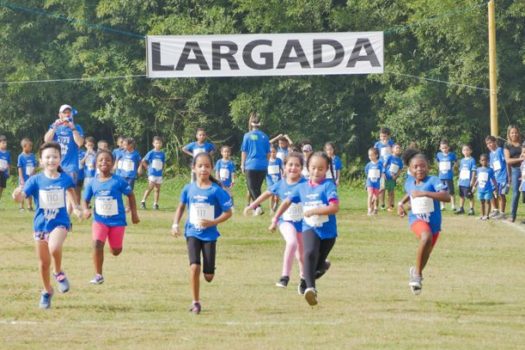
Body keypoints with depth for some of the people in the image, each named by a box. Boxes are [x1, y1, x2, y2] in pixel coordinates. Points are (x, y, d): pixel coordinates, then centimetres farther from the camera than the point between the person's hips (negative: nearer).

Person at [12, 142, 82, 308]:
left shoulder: (65, 178, -5)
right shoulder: (36, 180, -10)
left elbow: (71, 190, 18)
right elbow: (21, 197, -21)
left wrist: (76, 207, 17)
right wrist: (17, 194, -43)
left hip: (60, 222, -1)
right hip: (41, 224, 1)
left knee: (54, 248, -32)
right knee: (44, 262, 10)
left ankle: (59, 273, -2)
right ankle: (47, 291, 34)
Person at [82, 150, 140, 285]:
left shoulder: (118, 181, -11)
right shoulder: (92, 183, -3)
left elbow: (130, 195, 2)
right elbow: (86, 200, 6)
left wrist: (134, 213, 3)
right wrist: (85, 209, -15)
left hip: (117, 220, -1)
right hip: (99, 219, 1)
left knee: (116, 251, 7)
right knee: (97, 243, -21)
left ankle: (113, 245, 47)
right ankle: (98, 275, -8)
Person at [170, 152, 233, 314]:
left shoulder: (216, 190, -9)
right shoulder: (189, 189, -1)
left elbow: (228, 212, -5)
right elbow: (181, 206, 16)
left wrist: (212, 222, -18)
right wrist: (175, 224, 3)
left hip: (209, 235, -1)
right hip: (192, 233, 1)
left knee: (208, 276, 1)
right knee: (194, 266, -18)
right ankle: (195, 302, -5)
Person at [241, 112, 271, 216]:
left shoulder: (247, 136, -5)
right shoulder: (264, 136, 3)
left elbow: (244, 152, -1)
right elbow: (268, 153, 9)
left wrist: (242, 165, 8)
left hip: (251, 165, -3)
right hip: (263, 166, 3)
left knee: (252, 188, 0)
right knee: (257, 187, 15)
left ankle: (258, 206, -20)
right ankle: (257, 207, 15)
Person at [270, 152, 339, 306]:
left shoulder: (328, 186, -9)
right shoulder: (302, 187, 6)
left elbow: (334, 207, -20)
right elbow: (287, 202, 20)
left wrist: (313, 211, -22)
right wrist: (275, 219, 18)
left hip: (328, 231, -1)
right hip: (309, 229, 2)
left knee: (317, 266, 12)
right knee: (310, 253, -29)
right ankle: (310, 288, -39)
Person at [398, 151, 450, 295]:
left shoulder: (433, 181, -15)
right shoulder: (409, 183, 2)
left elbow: (447, 197, -32)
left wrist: (425, 193, -36)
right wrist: (401, 203, 12)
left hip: (433, 222, 0)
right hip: (416, 219, 0)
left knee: (425, 254, 17)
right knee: (426, 236, -34)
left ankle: (416, 272, 52)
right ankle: (417, 274, -24)